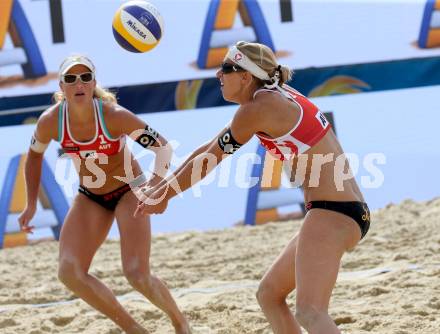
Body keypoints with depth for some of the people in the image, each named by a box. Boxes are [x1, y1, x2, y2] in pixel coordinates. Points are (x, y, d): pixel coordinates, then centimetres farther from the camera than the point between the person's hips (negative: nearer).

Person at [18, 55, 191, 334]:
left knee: (138, 276, -17)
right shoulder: (50, 121, -18)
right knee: (70, 273, -14)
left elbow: (163, 146, -21)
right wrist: (31, 205, -1)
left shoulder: (115, 116, -28)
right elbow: (35, 155, 4)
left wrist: (156, 180, -40)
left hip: (129, 191, -4)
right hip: (90, 197, 4)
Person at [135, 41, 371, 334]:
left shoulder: (259, 108, -11)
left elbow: (208, 161, -2)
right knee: (269, 294, 18)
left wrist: (163, 196, 12)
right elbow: (210, 149, 25)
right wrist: (161, 187, 29)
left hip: (332, 212, -10)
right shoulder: (273, 97, 17)